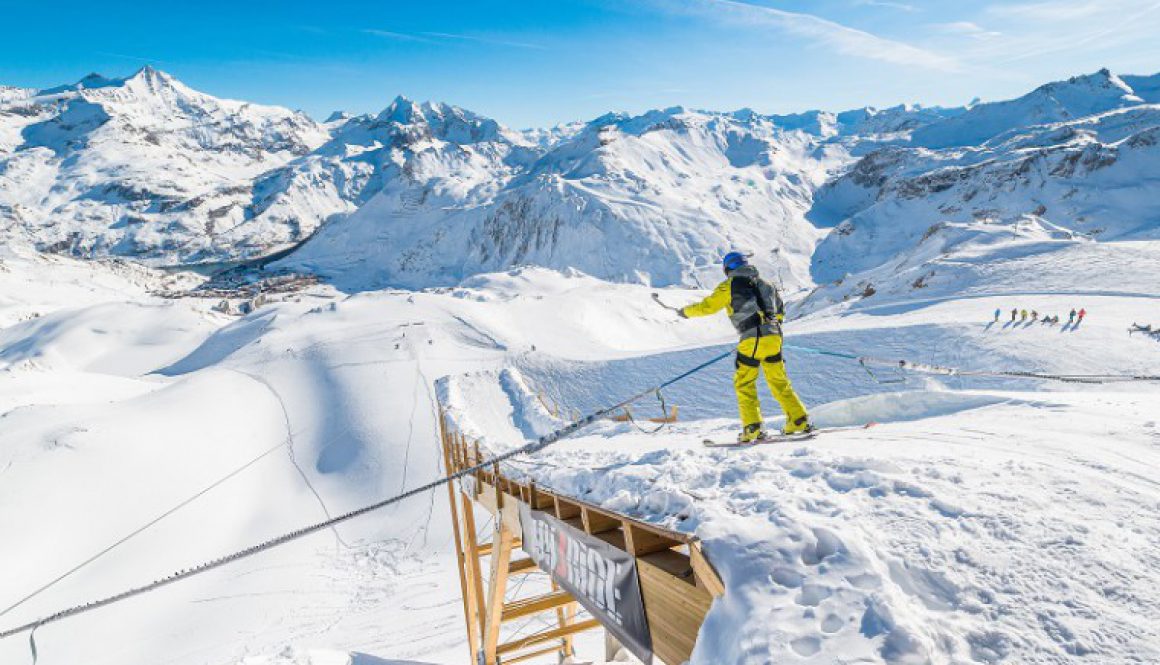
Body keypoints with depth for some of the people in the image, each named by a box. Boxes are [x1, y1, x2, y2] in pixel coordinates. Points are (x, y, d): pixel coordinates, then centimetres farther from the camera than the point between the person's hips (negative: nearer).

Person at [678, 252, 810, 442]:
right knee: (779, 382, 15)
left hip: (751, 340, -5)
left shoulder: (729, 285, 3)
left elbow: (707, 306, 5)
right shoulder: (765, 284, 21)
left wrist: (686, 312, 22)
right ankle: (800, 421, 17)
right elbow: (780, 311, 28)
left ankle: (753, 428, -1)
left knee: (744, 384, 5)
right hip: (774, 337, 6)